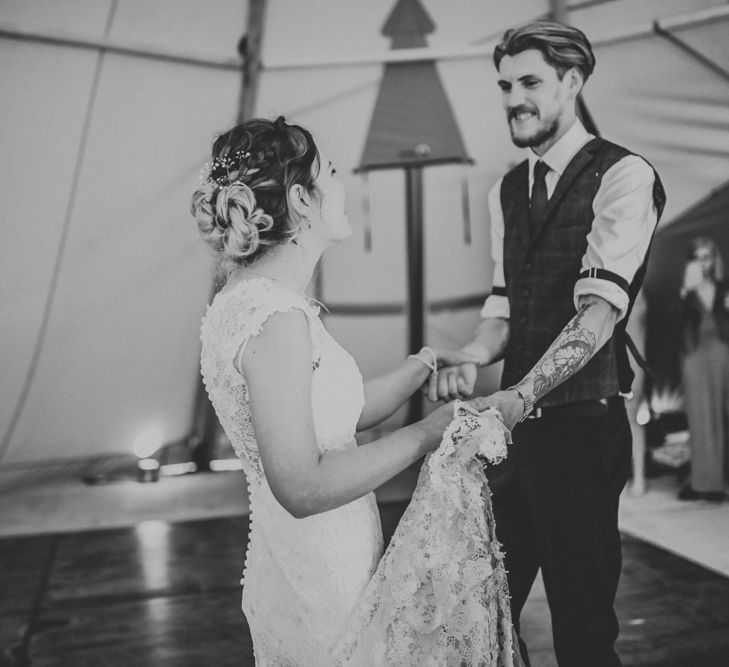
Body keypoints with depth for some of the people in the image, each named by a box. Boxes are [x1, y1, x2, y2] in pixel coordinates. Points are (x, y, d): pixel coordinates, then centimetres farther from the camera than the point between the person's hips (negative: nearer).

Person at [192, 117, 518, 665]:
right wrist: (427, 434, -21)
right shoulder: (275, 317, -25)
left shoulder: (251, 300, 6)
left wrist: (427, 363, 6)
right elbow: (302, 487, -28)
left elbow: (347, 411, 11)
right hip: (320, 592, -9)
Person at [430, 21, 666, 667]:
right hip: (517, 421, 7)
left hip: (584, 425, -6)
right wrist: (471, 359, -13)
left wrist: (519, 395, -33)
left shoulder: (623, 175, -9)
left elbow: (602, 306, -21)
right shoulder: (506, 191, 14)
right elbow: (504, 304, 8)